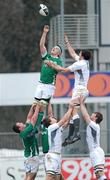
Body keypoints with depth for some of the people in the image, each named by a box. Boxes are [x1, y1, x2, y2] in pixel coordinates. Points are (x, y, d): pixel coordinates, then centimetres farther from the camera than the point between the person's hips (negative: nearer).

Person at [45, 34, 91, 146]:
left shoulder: (80, 63, -9)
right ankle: (70, 136, 9)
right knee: (72, 111, 9)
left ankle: (76, 133, -37)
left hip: (80, 90, -10)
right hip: (80, 90, 10)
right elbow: (73, 54, 32)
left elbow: (65, 70, -7)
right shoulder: (85, 62, 17)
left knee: (73, 109, -22)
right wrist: (67, 42, 39)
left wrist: (52, 65, 3)